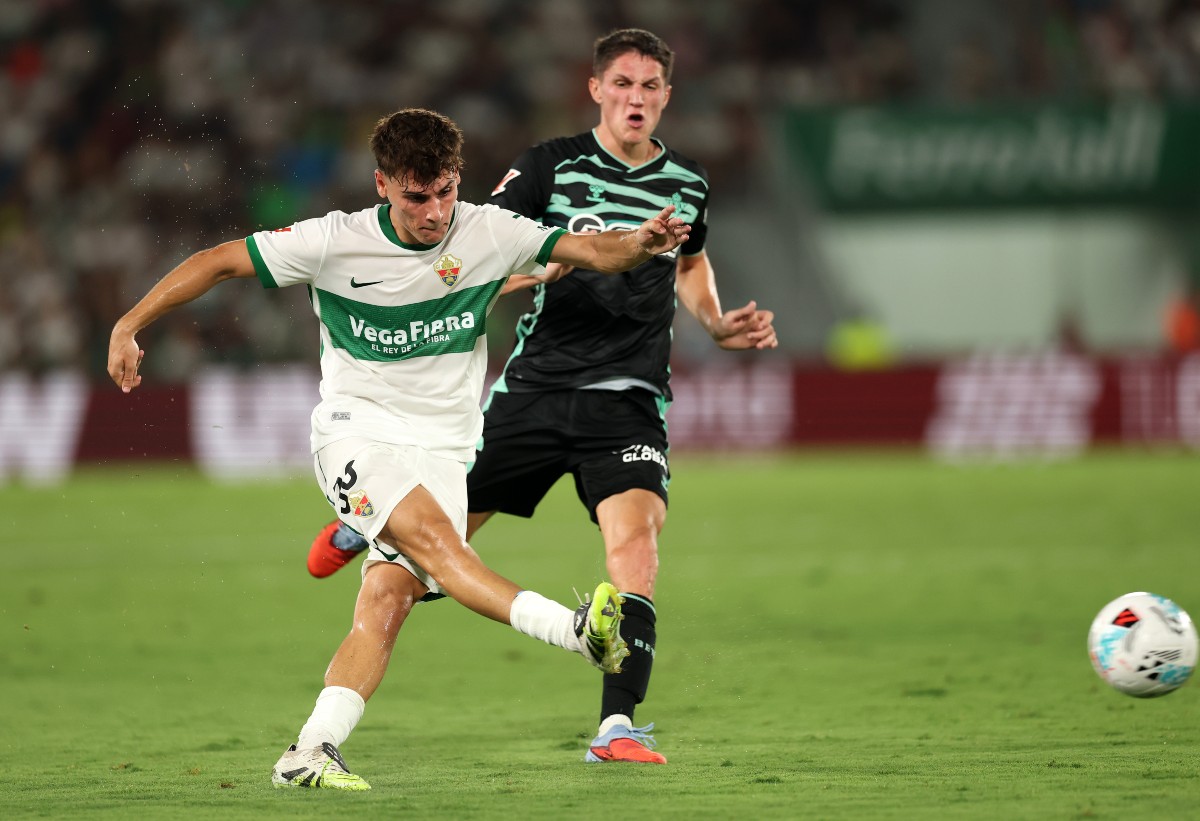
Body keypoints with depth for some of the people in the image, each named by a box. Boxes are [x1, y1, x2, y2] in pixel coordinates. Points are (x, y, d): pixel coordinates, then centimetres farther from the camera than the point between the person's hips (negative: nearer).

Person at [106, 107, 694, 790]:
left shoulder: (488, 233, -3)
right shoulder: (335, 242, -9)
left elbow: (591, 250, -3)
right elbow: (219, 263, -2)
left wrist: (642, 243, -26)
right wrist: (128, 329, -5)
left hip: (443, 450, 3)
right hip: (358, 433, -2)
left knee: (388, 600, -15)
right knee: (432, 536, -30)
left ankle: (310, 755, -14)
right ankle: (578, 632, -41)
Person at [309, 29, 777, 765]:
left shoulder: (687, 186, 9)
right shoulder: (553, 165, -1)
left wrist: (719, 327, 16)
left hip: (629, 397, 1)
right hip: (536, 383, -1)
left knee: (636, 540, -22)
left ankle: (617, 728, -24)